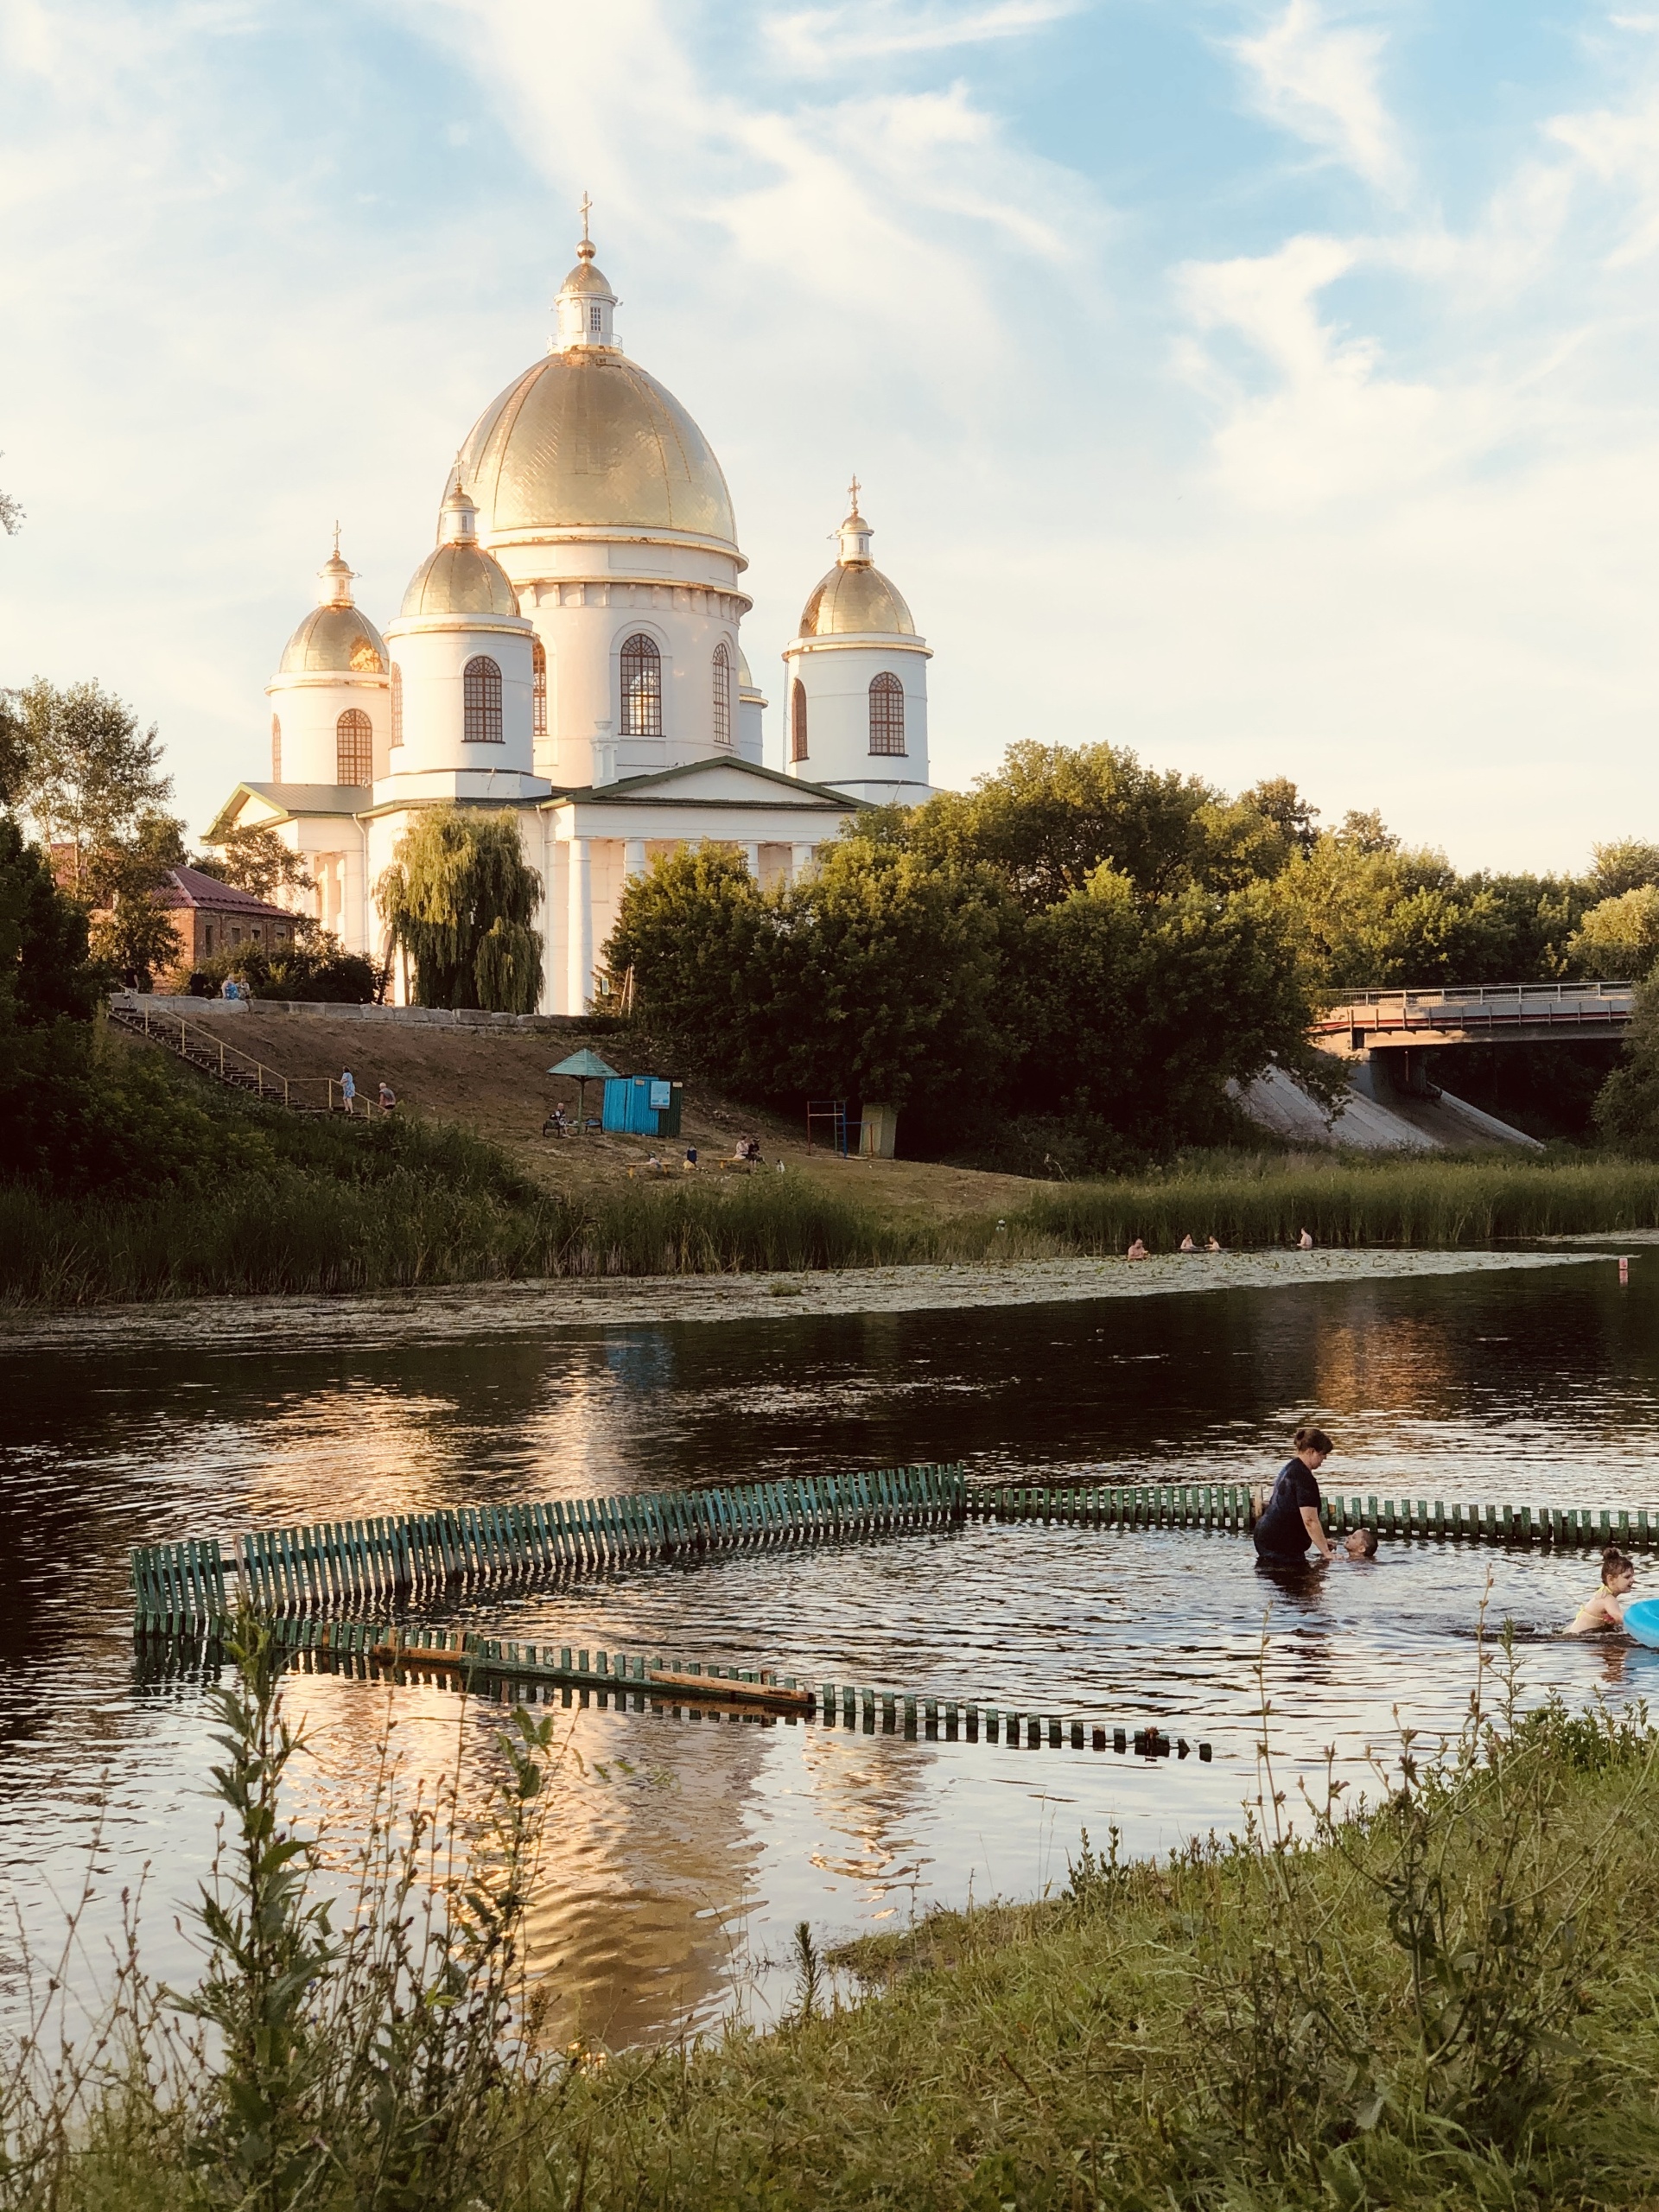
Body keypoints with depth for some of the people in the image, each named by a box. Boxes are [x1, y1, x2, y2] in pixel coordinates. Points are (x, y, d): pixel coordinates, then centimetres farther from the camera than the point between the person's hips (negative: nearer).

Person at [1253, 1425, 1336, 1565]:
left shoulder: (1289, 1467, 15)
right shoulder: (1304, 1477, -17)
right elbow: (1310, 1520, -20)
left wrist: (1321, 1540, 20)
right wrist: (1326, 1553, -15)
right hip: (1280, 1545, -10)